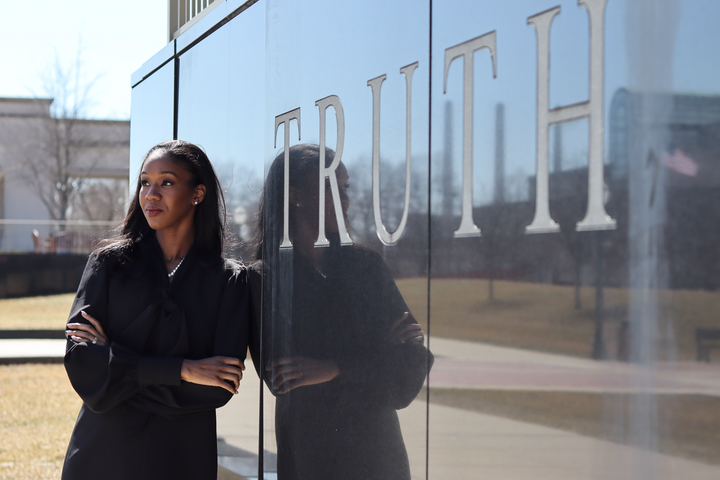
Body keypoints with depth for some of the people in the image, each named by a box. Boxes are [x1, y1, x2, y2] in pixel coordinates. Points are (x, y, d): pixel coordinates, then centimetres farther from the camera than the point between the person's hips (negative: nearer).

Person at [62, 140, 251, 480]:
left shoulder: (230, 281, -2)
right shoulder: (109, 263, 1)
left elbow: (219, 388, -11)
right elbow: (79, 357, -10)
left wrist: (114, 359, -13)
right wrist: (181, 370, -18)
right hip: (102, 452, 1)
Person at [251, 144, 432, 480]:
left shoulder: (366, 265, 5)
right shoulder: (262, 279, -5)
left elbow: (414, 360, -3)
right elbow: (279, 379, -15)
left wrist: (336, 368, -18)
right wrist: (379, 356, -9)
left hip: (380, 451, 3)